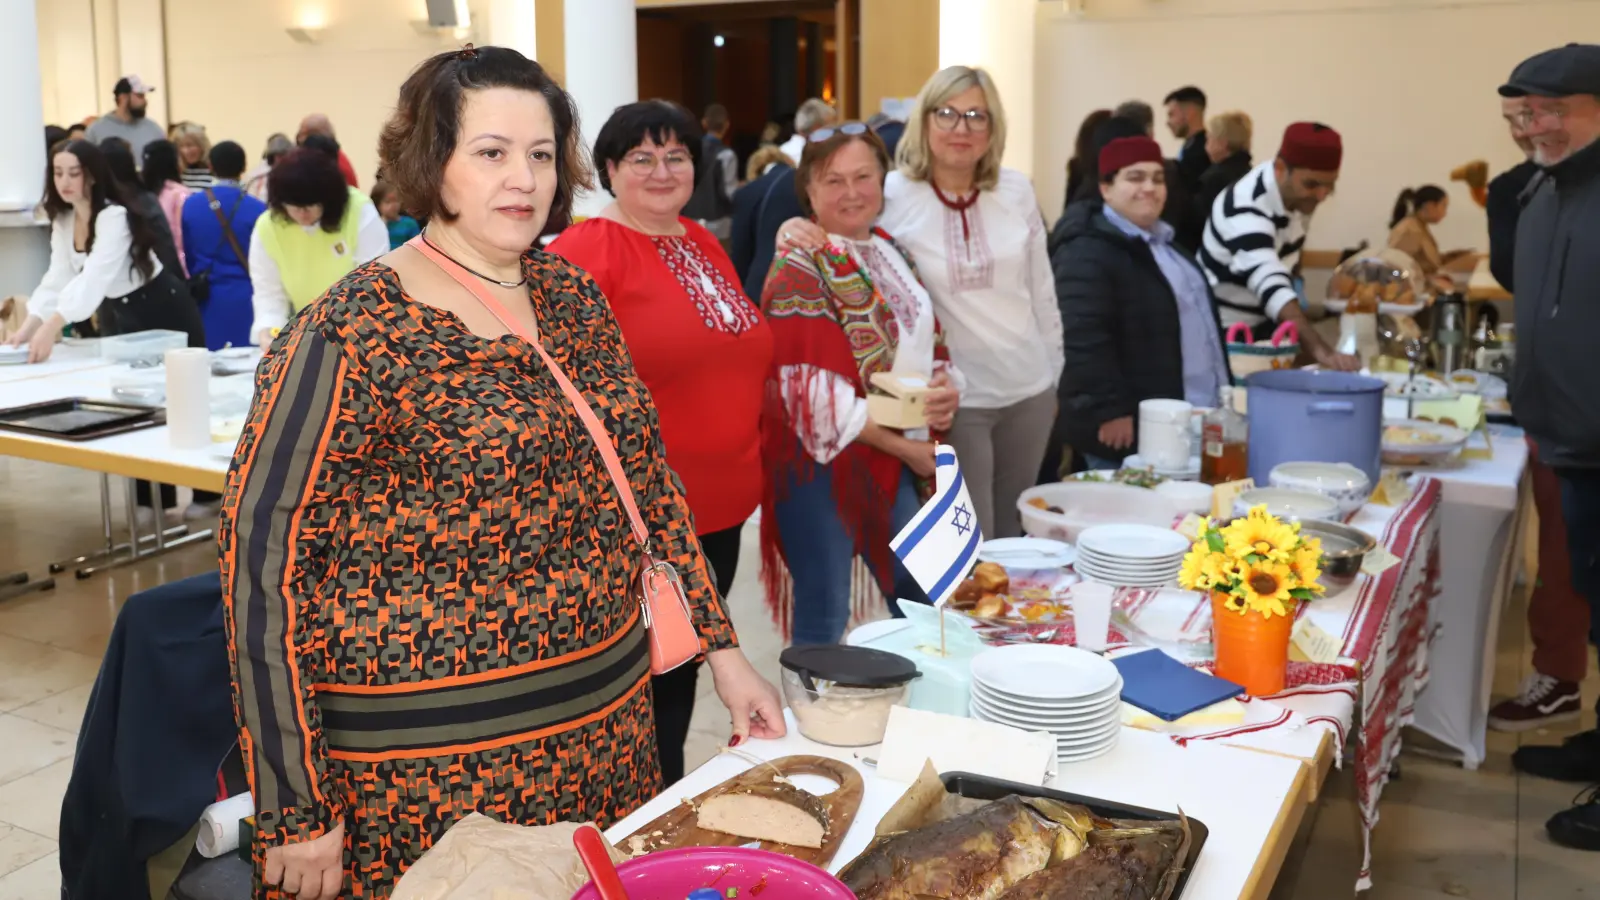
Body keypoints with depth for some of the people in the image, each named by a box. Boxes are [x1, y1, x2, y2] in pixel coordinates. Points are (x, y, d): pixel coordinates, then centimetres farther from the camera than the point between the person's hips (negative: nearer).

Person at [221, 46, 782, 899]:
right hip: (426, 771, -6)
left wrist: (723, 647, 6)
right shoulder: (349, 337, -15)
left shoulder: (572, 297, 4)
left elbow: (646, 478, 11)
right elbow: (261, 561, -15)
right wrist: (296, 814, -15)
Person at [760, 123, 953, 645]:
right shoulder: (800, 268, -11)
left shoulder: (890, 253, 11)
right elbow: (814, 389, -18)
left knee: (922, 600, 14)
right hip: (822, 462, -7)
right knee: (824, 620, 1)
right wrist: (905, 446, -15)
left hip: (893, 462, 7)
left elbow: (930, 346, 17)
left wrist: (947, 390, -6)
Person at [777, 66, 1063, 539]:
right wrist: (796, 232, -27)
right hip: (953, 398, -4)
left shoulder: (1016, 190, 1)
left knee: (1012, 535, 19)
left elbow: (1041, 289, 10)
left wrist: (1054, 373, 14)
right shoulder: (892, 195, -10)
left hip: (1028, 391, 4)